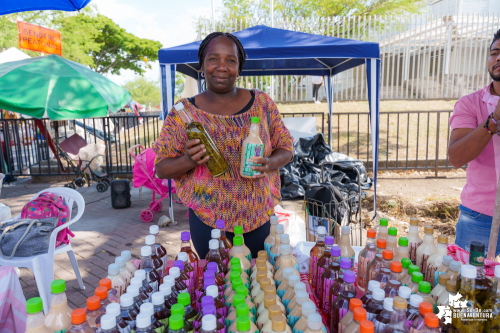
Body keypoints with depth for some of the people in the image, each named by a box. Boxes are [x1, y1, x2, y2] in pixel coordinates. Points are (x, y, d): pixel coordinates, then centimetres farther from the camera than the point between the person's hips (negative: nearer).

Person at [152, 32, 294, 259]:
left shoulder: (263, 103, 0)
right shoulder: (183, 112, -3)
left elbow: (286, 148, 6)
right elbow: (161, 168, -1)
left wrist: (269, 163, -15)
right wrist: (189, 161, -21)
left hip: (258, 217, 1)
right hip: (207, 221, -1)